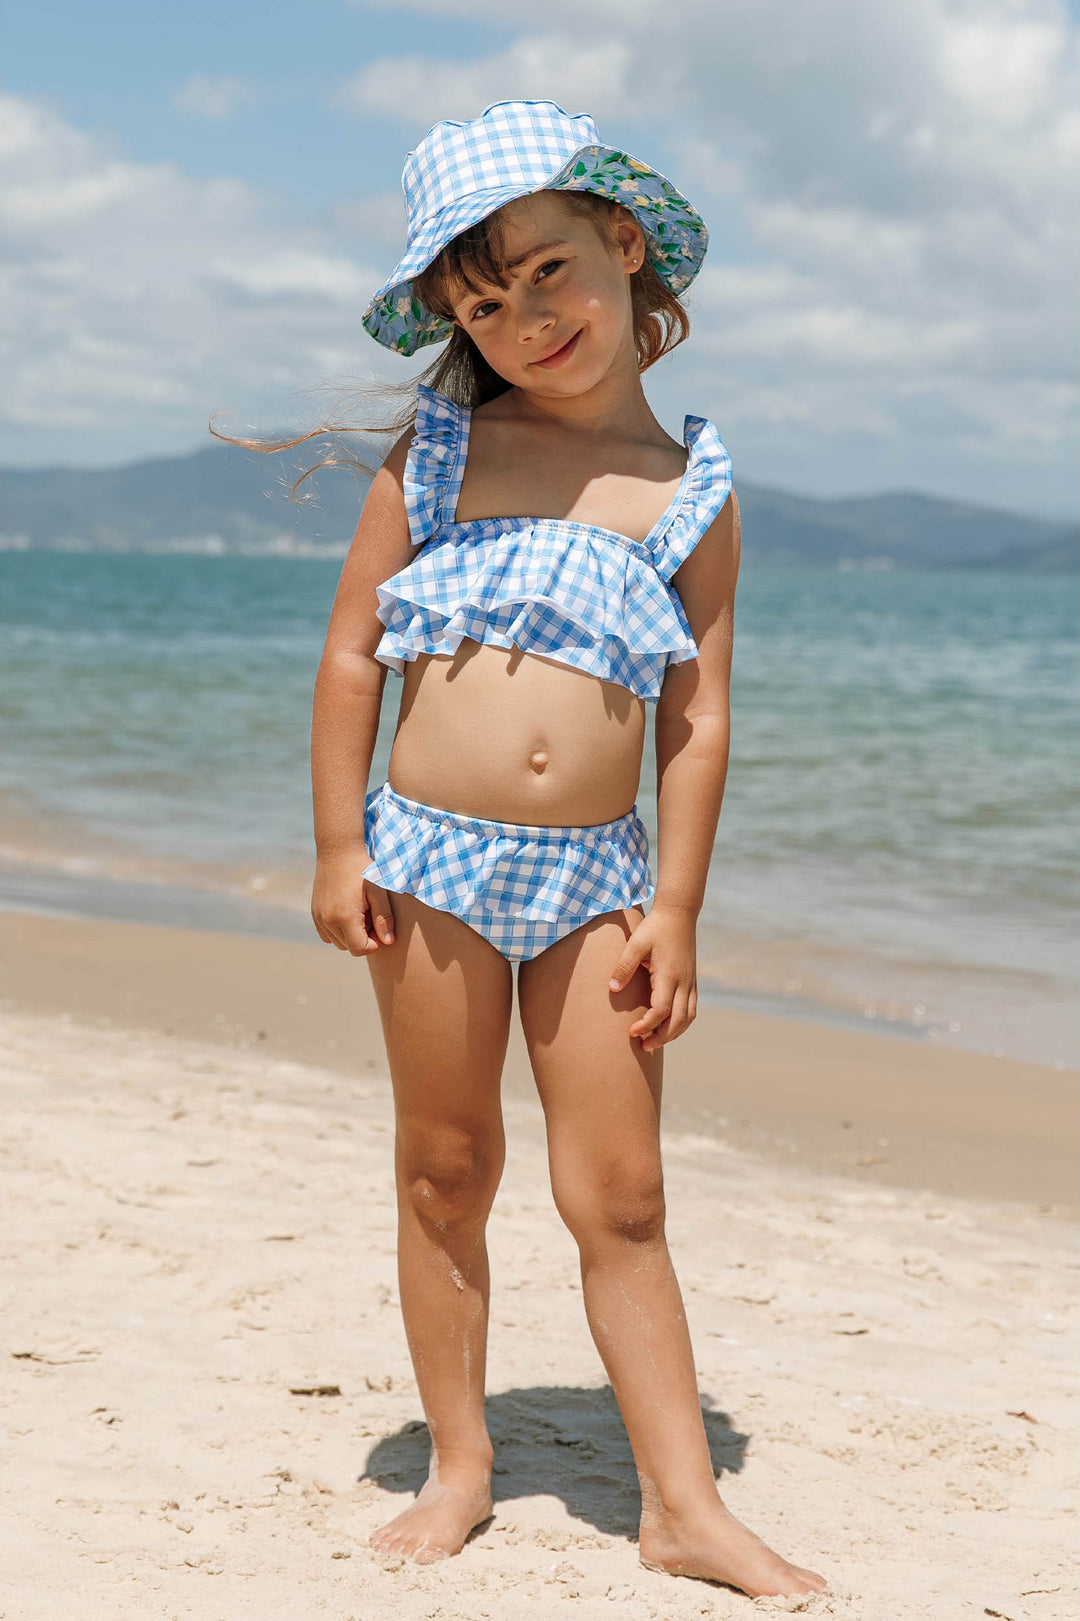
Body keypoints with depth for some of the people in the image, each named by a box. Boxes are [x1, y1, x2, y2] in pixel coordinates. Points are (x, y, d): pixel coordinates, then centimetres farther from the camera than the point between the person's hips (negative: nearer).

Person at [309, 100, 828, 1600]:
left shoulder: (692, 493, 2)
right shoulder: (435, 453, 1)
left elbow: (699, 718, 3)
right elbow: (351, 649, 3)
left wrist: (677, 907, -2)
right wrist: (339, 848, -1)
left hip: (594, 876, 0)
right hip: (431, 858, 0)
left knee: (619, 1196, 1)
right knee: (444, 1172, 9)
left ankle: (684, 1505, 9)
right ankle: (459, 1468, 23)